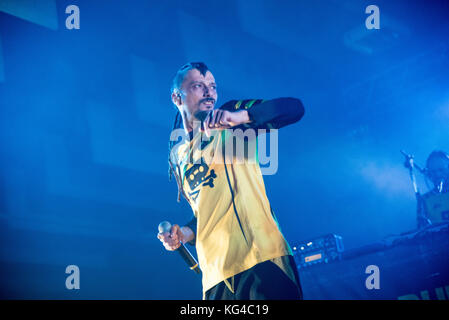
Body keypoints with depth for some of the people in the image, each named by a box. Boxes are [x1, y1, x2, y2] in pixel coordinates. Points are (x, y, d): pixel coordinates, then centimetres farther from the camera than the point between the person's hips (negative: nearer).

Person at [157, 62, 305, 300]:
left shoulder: (230, 119, 6)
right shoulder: (176, 155, 20)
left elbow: (294, 107, -8)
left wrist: (240, 116, -22)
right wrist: (186, 233, 9)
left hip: (262, 256, -4)